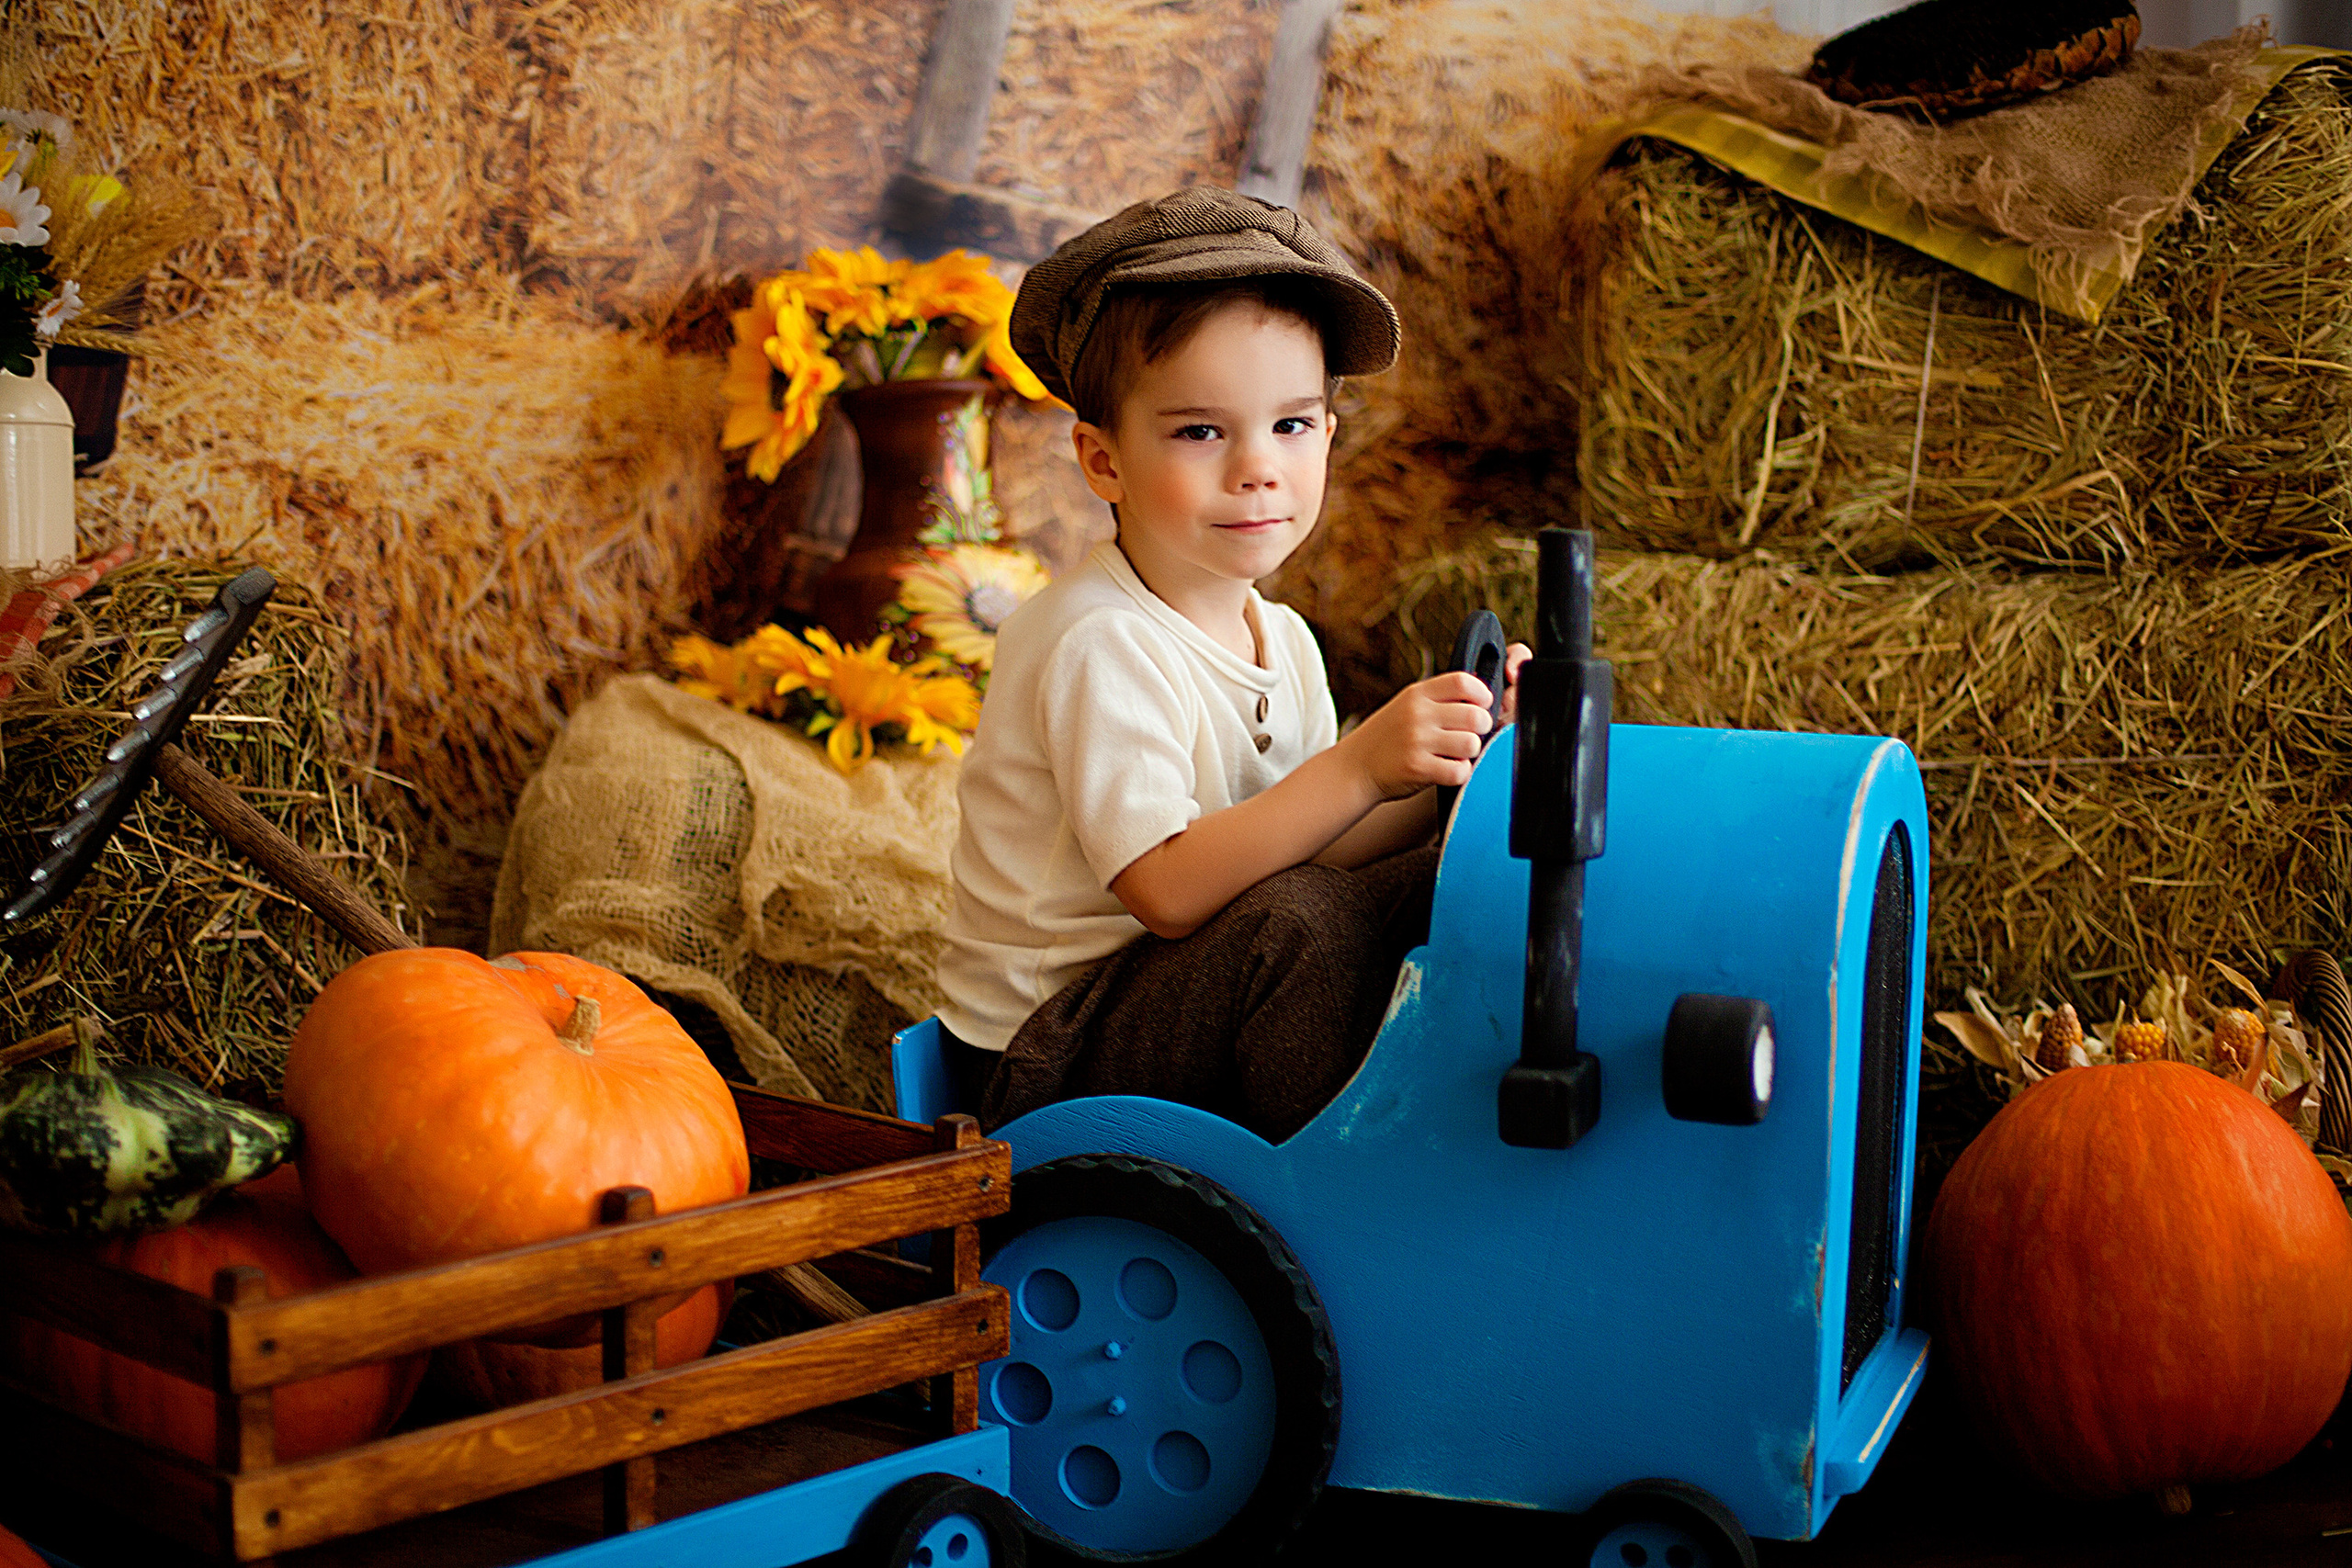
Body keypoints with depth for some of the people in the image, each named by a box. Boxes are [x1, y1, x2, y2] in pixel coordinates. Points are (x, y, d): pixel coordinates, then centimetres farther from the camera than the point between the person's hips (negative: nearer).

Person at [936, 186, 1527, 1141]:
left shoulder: (1279, 636, 7)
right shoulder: (1100, 643, -21)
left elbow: (1308, 853, 3)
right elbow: (1167, 890, -29)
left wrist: (1440, 774, -11)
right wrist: (1358, 769, -35)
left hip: (1188, 993, 8)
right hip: (1046, 1055, -8)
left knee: (1436, 884, 1)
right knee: (1291, 923, -31)